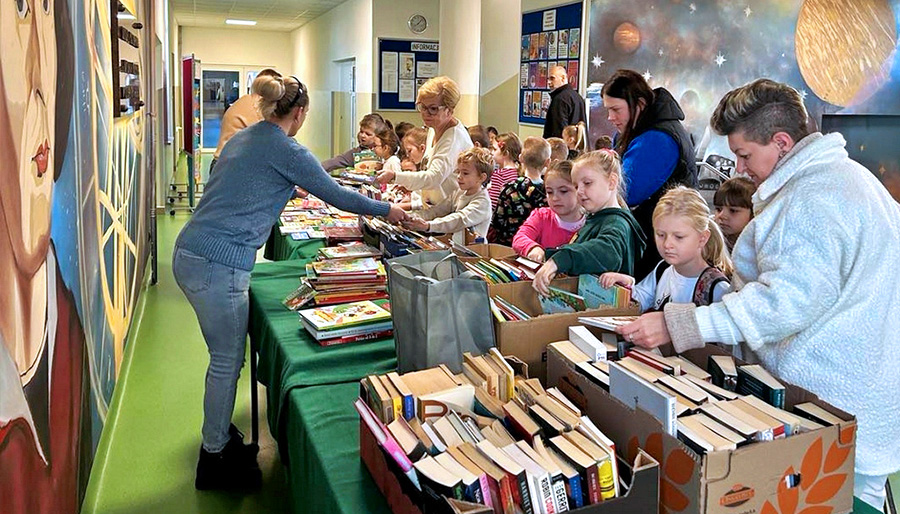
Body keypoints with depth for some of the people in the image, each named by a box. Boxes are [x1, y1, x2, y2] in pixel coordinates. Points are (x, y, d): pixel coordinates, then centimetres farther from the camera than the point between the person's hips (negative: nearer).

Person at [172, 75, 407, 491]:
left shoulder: (242, 139, 16)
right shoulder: (287, 151, -9)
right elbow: (335, 195, -3)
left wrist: (284, 190, 47)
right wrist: (387, 210, 11)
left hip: (190, 254, 9)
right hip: (218, 265, -9)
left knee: (226, 355, 20)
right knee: (227, 362, 4)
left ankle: (218, 437, 34)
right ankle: (215, 458, 17)